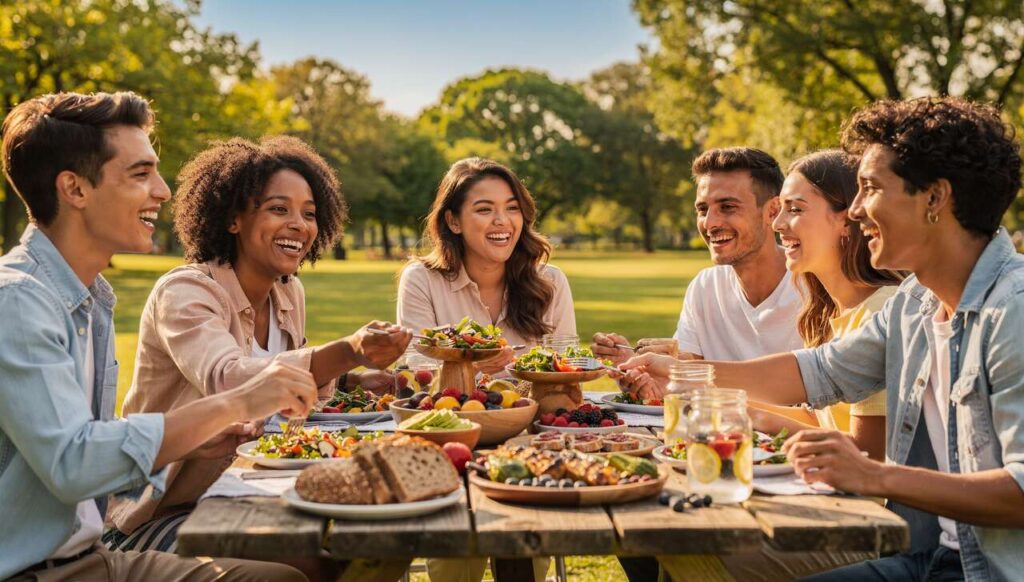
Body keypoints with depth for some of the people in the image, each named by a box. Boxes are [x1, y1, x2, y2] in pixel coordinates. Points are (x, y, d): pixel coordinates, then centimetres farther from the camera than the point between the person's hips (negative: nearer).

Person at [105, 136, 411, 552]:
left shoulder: (289, 294, 6)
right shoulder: (183, 292, -17)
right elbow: (227, 381, -36)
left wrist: (350, 382, -3)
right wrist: (348, 351, -49)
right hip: (163, 514, -7)